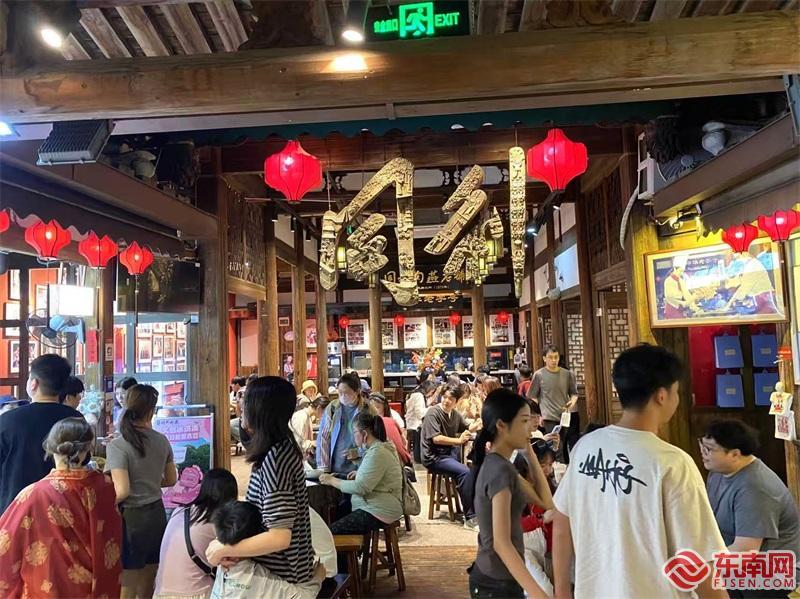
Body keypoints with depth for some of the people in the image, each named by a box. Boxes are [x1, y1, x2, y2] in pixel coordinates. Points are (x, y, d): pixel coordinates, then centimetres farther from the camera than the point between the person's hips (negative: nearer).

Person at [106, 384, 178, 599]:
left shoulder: (117, 446, -15)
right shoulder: (162, 441, 1)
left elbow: (122, 491, -21)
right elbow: (171, 480, 11)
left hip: (131, 518, -5)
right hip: (156, 514, 5)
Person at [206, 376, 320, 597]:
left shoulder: (275, 459, -26)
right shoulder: (283, 448, 2)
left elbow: (279, 537, -27)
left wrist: (224, 549, -16)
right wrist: (236, 548, 1)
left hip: (283, 580, -8)